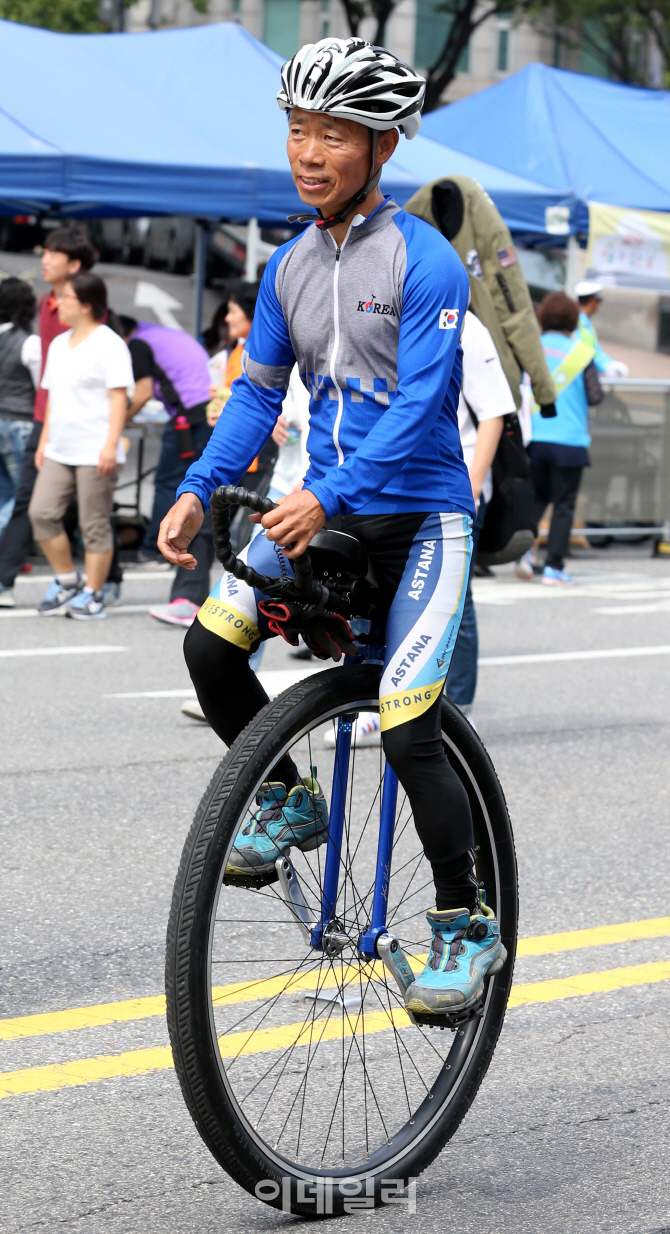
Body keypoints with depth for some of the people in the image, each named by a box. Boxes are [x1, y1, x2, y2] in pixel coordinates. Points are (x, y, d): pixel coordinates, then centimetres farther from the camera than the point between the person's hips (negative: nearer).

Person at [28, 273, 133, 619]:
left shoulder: (108, 344, -7)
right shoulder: (59, 344, 17)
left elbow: (118, 397, -11)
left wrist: (111, 444, -18)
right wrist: (44, 440, 17)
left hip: (95, 453, -7)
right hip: (59, 449, 7)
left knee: (94, 525, -3)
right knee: (41, 512, -2)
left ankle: (93, 594, 6)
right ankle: (66, 581, 12)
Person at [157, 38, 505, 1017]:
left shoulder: (425, 262, -13)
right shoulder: (290, 266, 7)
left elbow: (421, 404, -21)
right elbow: (257, 391, 10)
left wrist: (330, 496, -32)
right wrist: (198, 491, -4)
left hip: (420, 516, -6)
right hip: (321, 513, 6)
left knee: (407, 731, -14)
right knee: (210, 643, -13)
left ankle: (466, 928, 3)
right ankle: (289, 801, 12)